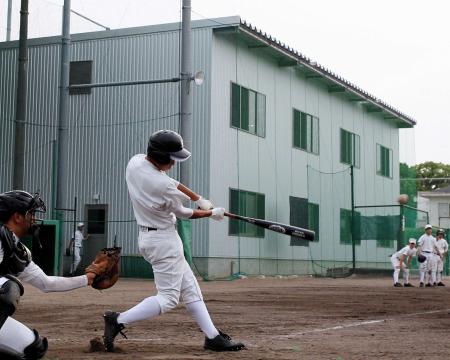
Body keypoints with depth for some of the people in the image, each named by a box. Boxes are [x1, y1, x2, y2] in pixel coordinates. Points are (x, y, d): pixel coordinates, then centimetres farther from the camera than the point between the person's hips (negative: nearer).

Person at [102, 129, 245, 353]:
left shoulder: (134, 162, -5)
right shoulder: (164, 188, -28)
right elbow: (183, 214, -9)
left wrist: (199, 199, 3)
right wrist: (212, 213, 7)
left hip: (147, 236, 10)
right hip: (164, 240, -10)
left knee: (190, 288, 13)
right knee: (168, 298, -3)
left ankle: (213, 336, 16)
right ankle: (118, 320, -7)